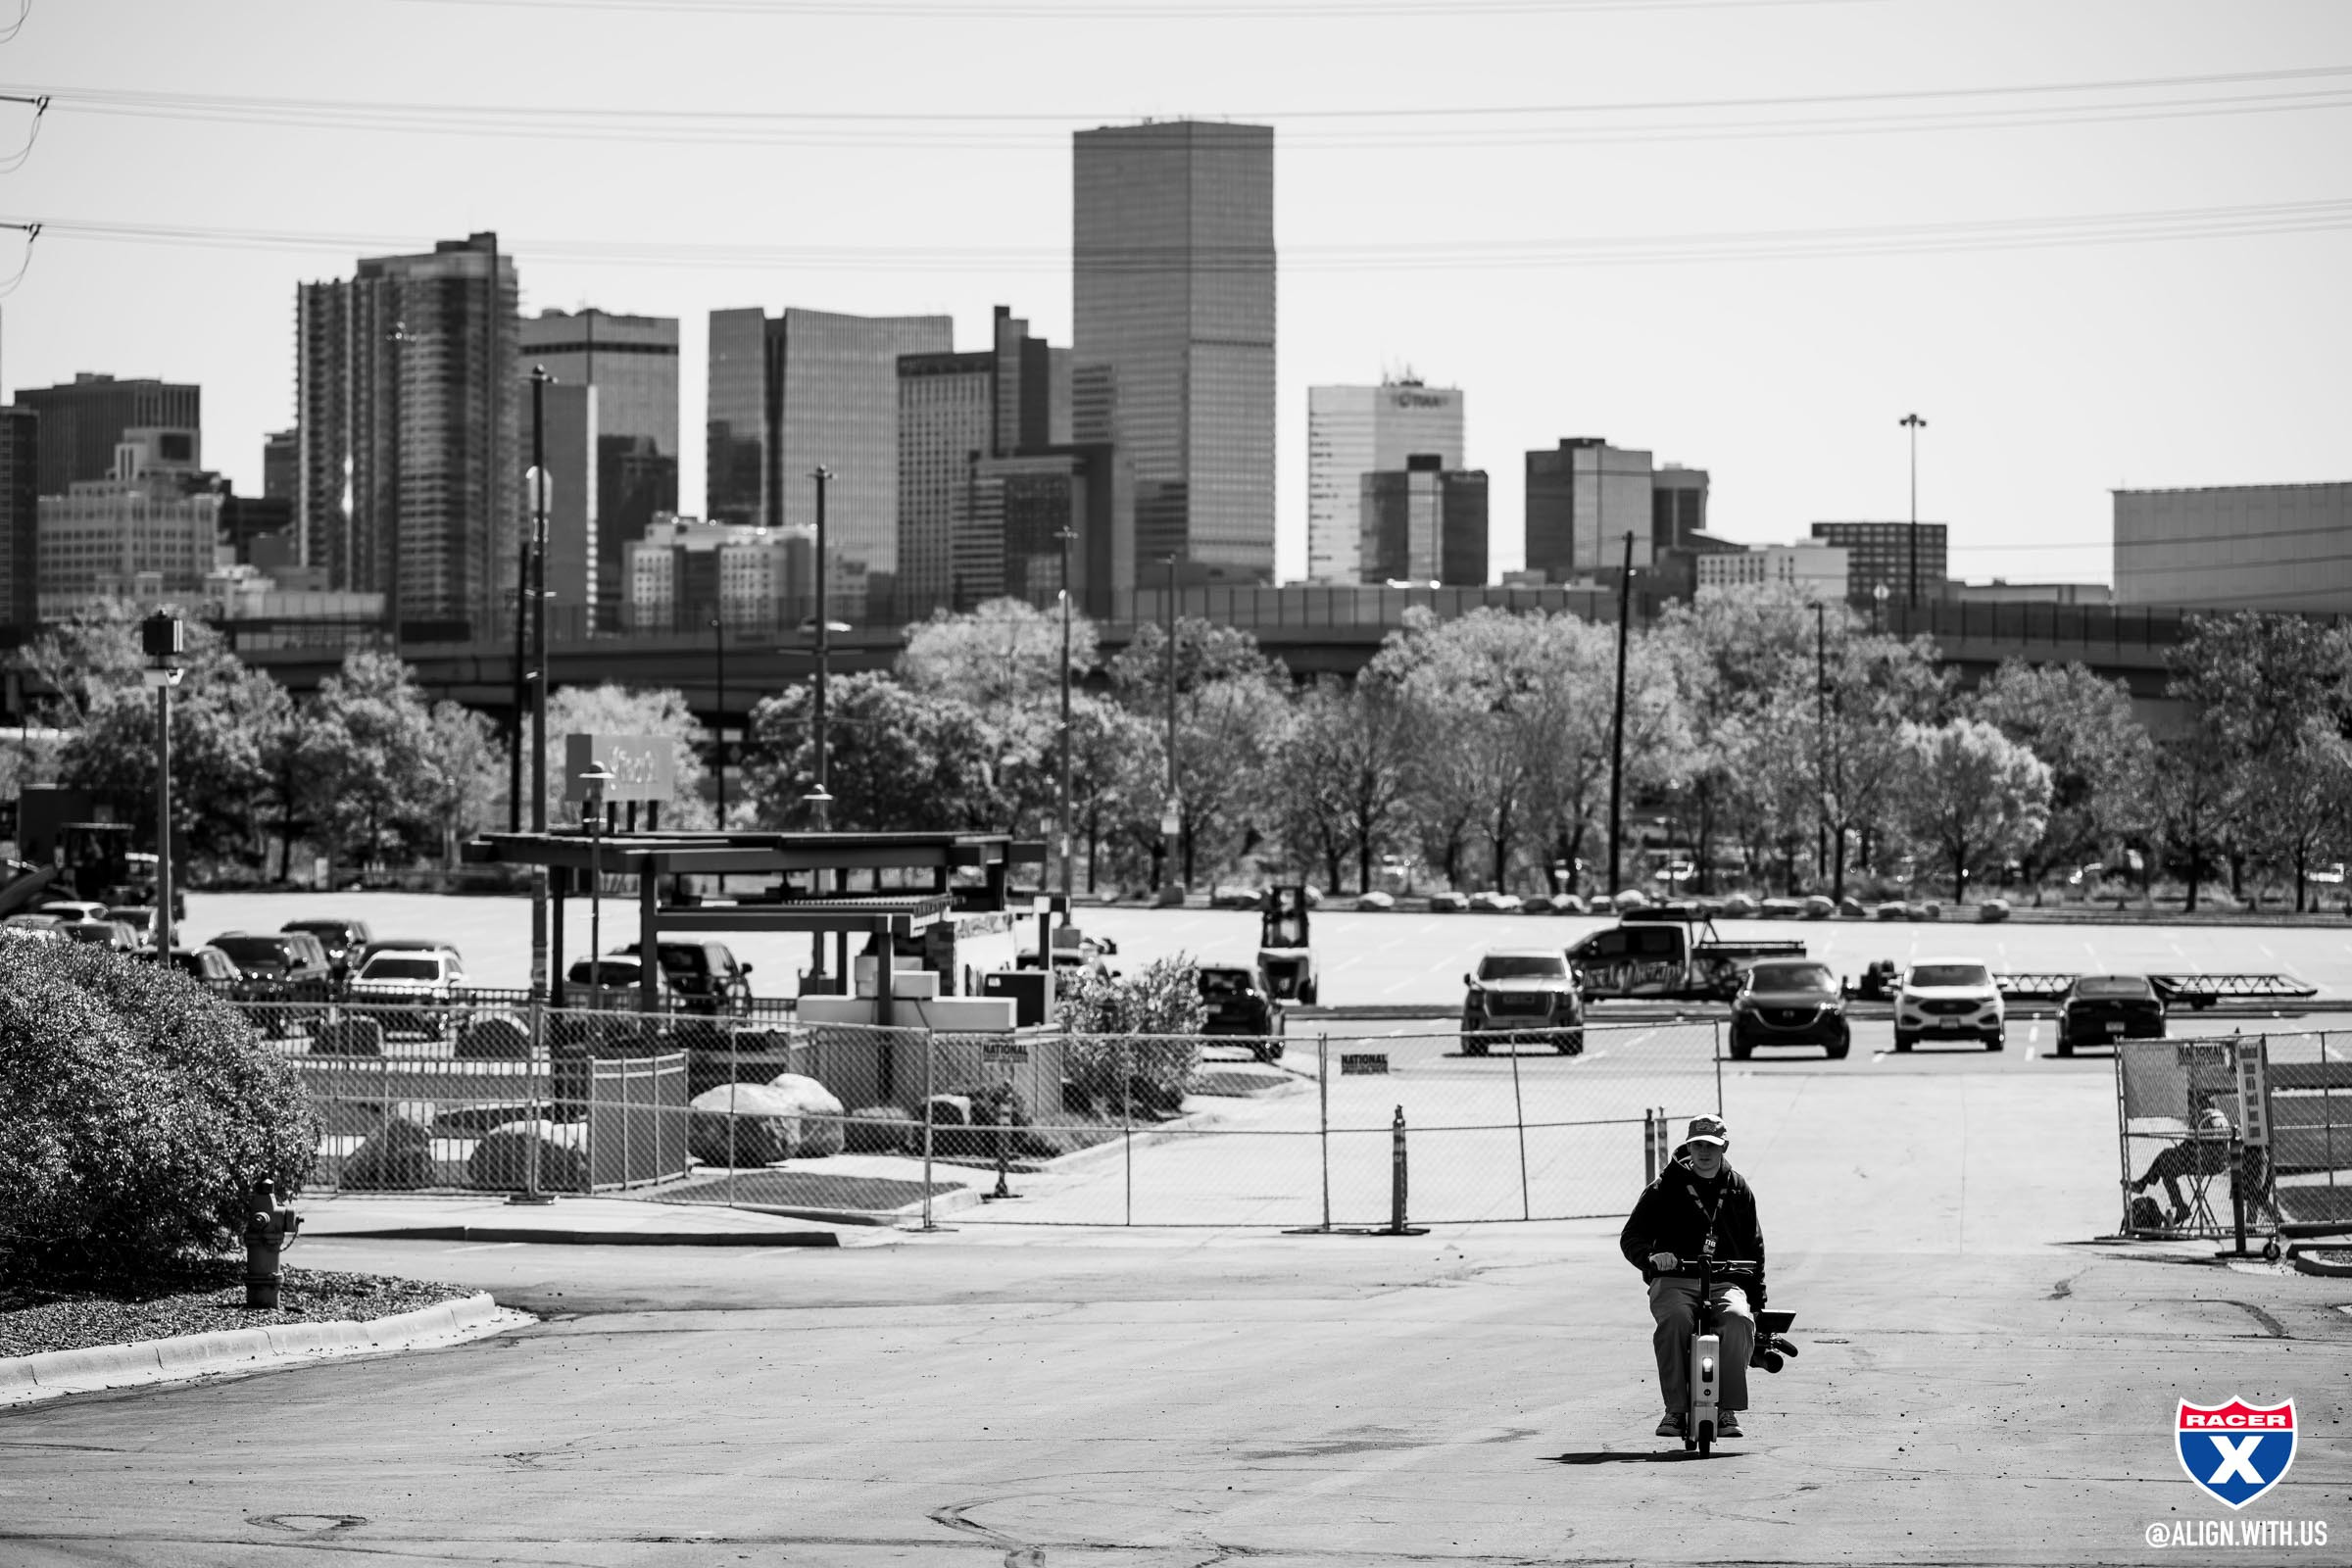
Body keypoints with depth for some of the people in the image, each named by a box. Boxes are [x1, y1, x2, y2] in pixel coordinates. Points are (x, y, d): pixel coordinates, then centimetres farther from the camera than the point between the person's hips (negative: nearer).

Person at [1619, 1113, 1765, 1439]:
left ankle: (1728, 1409, -22)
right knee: (1674, 1318, -36)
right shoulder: (1665, 1189, 6)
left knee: (1739, 1320, -32)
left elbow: (1753, 1246, 21)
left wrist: (1758, 1299, 15)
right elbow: (1631, 1237, 3)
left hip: (1725, 1282, 1)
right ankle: (1675, 1409, -27)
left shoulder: (1738, 1190, 14)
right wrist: (1650, 1257, -20)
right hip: (1673, 1281, -1)